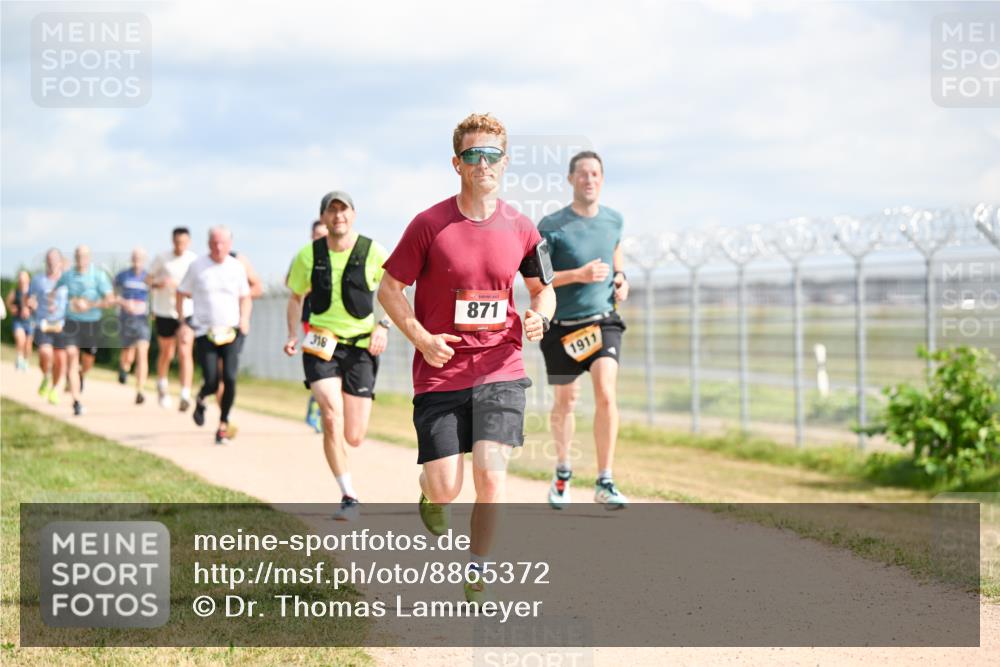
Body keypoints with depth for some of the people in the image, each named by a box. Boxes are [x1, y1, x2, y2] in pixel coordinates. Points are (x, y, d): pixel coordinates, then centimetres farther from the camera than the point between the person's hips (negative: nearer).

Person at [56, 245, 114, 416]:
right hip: (71, 323, 0)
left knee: (87, 362, 13)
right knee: (71, 357, -16)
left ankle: (81, 375, 53)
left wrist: (88, 305, -22)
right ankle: (76, 402, -18)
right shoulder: (66, 276, 1)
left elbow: (110, 299, -14)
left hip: (92, 324, 0)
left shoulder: (99, 276, -7)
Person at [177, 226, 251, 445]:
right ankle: (200, 400, 30)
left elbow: (245, 297, 18)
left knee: (230, 379, -13)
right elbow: (181, 294, 10)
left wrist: (244, 318, 1)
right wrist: (182, 322, 3)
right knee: (212, 383, -8)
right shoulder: (197, 267, 1)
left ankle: (223, 424, 5)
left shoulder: (237, 267, 6)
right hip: (204, 333, -1)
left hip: (231, 332, 1)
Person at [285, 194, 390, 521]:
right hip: (320, 344, 0)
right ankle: (349, 498, -11)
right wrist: (292, 335, 1)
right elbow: (296, 296, 15)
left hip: (361, 346, 0)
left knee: (354, 437, -2)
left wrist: (383, 326, -6)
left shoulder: (373, 252, -5)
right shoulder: (308, 255, -1)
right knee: (332, 418, -21)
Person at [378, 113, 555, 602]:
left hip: (501, 370, 1)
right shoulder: (430, 224, -6)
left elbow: (543, 287, 17)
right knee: (445, 488, -4)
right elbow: (388, 289, 0)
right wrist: (422, 338, -13)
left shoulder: (520, 228, 2)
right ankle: (430, 493, 36)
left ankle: (476, 576, 6)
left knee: (490, 475, -13)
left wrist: (540, 316, -6)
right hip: (440, 373, -1)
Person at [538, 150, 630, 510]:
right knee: (565, 401, 11)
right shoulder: (551, 226, -10)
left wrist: (620, 277, 4)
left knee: (606, 395, -17)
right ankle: (562, 470, 36)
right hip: (562, 327, -2)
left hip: (603, 321, 2)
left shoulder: (614, 220, 4)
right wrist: (578, 274, -22)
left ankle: (605, 483, -11)